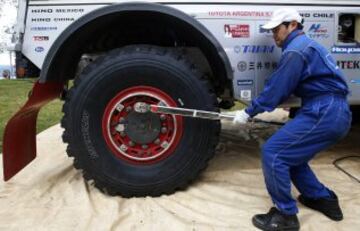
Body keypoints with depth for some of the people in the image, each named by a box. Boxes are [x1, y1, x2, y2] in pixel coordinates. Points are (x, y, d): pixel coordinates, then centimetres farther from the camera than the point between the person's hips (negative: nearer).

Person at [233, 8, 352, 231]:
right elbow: (283, 88, 24)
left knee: (272, 152, -11)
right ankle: (324, 199, 28)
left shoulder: (296, 49, -10)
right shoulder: (306, 45, 23)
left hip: (324, 113, -10)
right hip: (334, 112, 10)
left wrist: (248, 112, -3)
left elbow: (276, 88, -12)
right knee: (290, 154, 18)